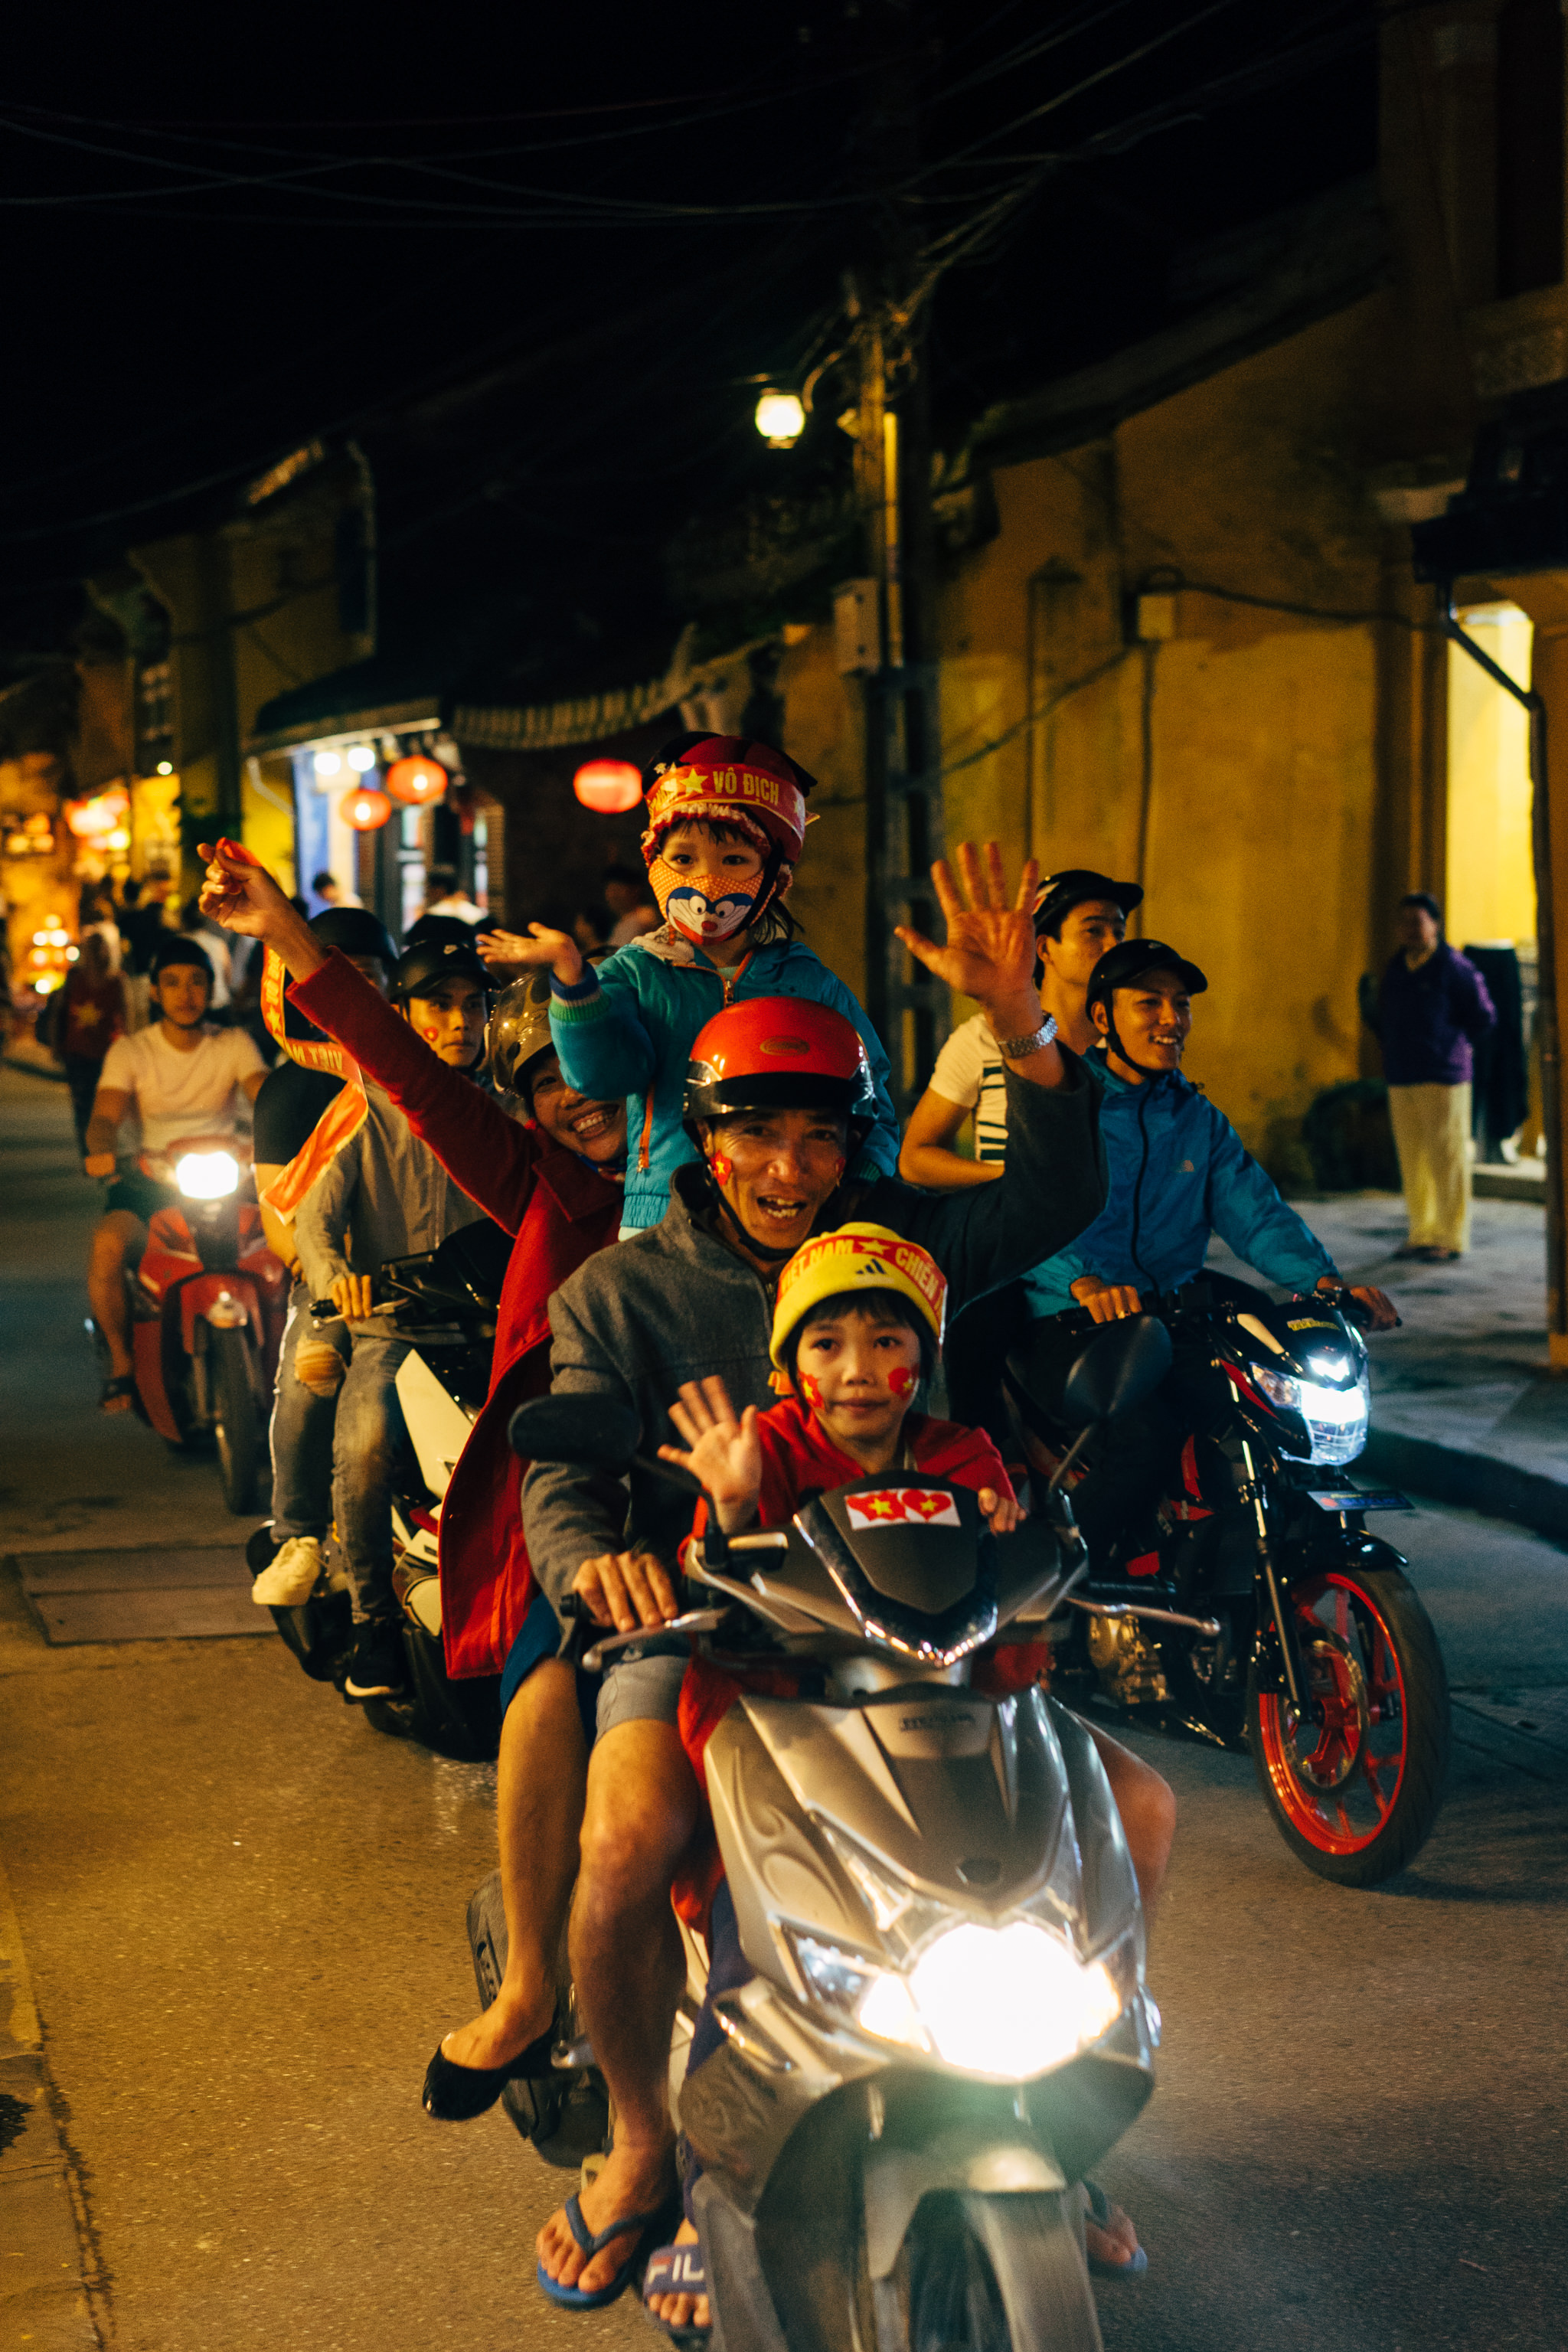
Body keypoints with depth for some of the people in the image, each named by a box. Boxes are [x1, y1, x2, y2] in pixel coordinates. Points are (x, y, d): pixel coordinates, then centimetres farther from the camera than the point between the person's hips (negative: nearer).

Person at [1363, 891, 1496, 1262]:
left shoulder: (1454, 968, -8)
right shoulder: (1396, 967, 11)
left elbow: (1484, 1019, -2)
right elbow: (1381, 1016, 25)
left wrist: (1452, 1049, 2)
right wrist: (1396, 1050, 14)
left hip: (1442, 1078, -6)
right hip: (1400, 1079, 6)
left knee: (1447, 1159, -3)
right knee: (1411, 1159, 8)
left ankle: (1452, 1238, 2)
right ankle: (1421, 1234, 16)